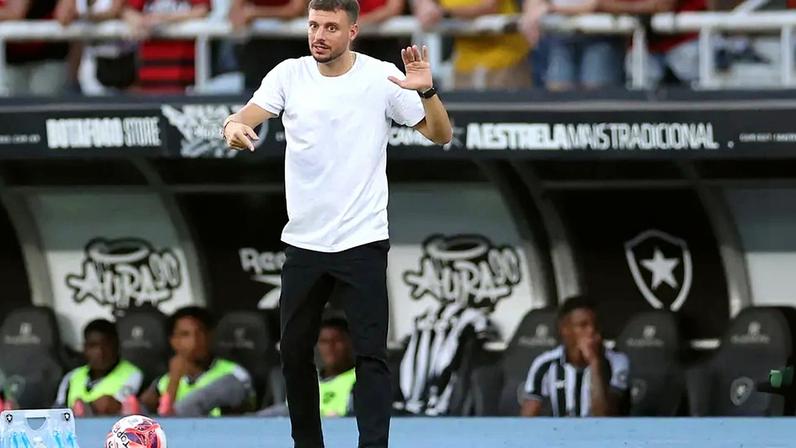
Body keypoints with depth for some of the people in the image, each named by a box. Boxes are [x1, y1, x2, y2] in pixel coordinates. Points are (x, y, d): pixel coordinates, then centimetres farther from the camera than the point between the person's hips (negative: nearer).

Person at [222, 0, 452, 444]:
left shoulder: (382, 77, -5)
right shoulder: (289, 75, 1)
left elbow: (441, 134, -3)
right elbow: (247, 118, -8)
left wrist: (427, 91, -23)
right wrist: (234, 127, -32)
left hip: (363, 242, -3)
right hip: (304, 241, 3)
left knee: (371, 354, -10)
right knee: (294, 352, 9)